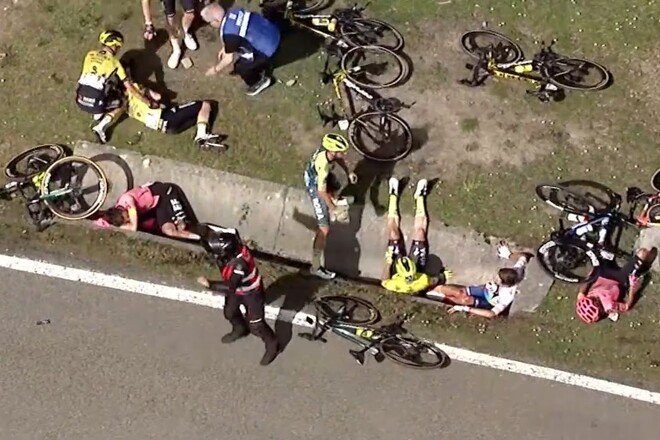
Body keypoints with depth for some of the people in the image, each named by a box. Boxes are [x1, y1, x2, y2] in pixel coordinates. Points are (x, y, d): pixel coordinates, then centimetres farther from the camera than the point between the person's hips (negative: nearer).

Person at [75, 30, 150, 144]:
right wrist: (144, 100, 11)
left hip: (80, 100, 6)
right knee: (121, 105, 22)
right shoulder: (114, 62, -1)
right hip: (96, 104, -6)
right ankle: (101, 127, 4)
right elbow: (129, 87, -1)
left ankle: (98, 114, 22)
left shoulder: (90, 55, 11)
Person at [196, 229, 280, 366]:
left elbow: (230, 287, -42)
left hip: (251, 292, -8)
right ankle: (240, 330, 59)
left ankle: (272, 345, 32)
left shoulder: (240, 264, -46)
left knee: (255, 325, 6)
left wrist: (209, 284, -39)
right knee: (230, 312, 27)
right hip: (237, 288, 8)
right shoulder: (232, 245, -27)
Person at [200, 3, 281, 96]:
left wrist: (215, 69, 1)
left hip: (268, 49, -9)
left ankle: (259, 82, 27)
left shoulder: (227, 32, -26)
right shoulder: (233, 11, -2)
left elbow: (230, 59, -15)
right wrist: (226, 48, 24)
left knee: (240, 67, 5)